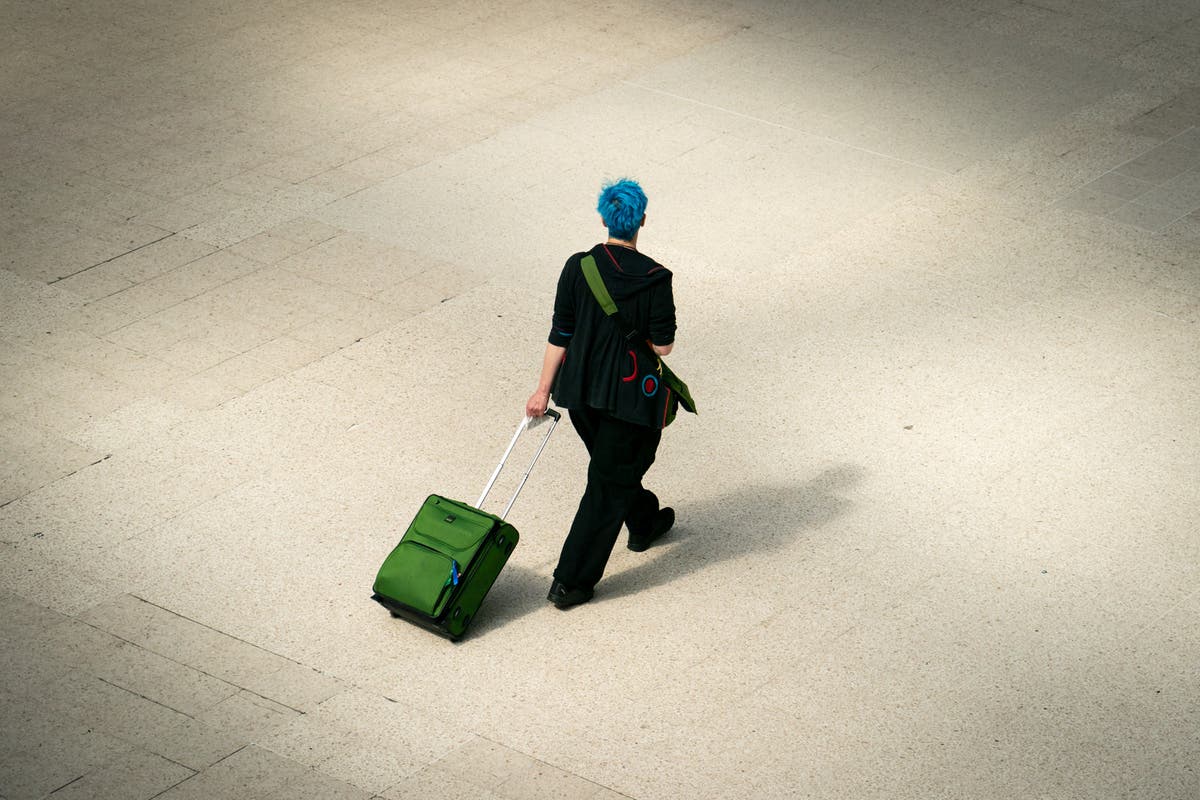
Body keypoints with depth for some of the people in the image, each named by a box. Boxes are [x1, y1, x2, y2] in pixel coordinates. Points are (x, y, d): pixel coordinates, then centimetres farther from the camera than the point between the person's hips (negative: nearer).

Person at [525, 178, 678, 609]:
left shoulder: (577, 267, -8)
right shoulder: (654, 278, -18)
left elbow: (559, 335, -4)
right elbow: (663, 345, -13)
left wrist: (543, 389, 4)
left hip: (579, 388, 5)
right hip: (628, 392, -5)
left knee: (618, 463, 29)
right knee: (608, 483, 4)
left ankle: (644, 523, 54)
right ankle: (570, 582, 2)